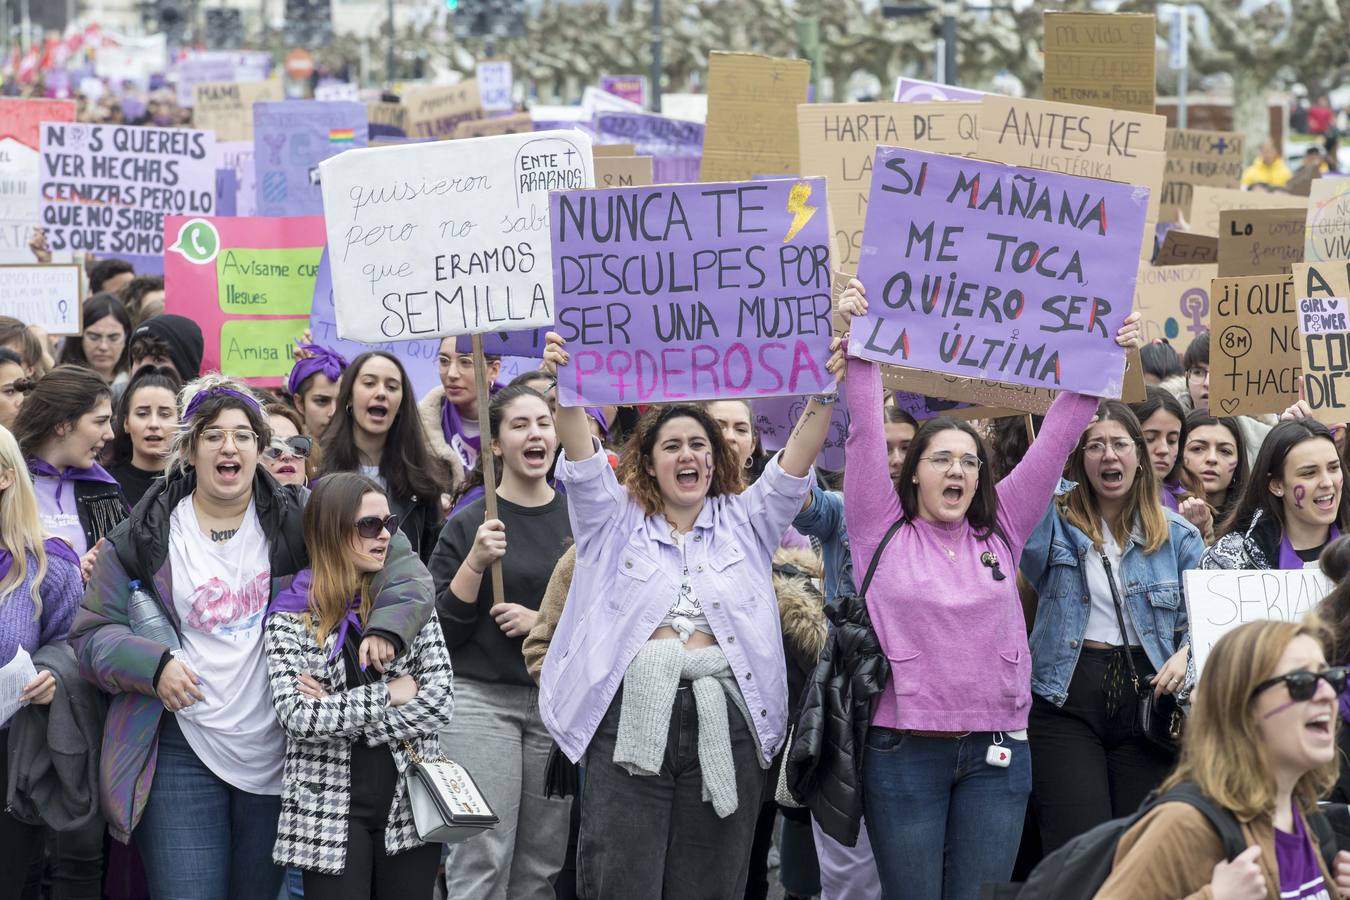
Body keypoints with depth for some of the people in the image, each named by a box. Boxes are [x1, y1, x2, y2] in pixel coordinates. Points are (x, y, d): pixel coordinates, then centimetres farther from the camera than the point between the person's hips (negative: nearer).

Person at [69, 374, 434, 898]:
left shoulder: (296, 521, 3)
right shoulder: (143, 539, 2)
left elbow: (397, 563, 1)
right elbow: (91, 634, 3)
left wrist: (387, 627, -18)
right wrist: (152, 664, -17)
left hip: (277, 755, 2)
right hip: (184, 753, -2)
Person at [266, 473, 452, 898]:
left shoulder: (409, 601, 5)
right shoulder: (291, 619, -2)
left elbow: (439, 704, -6)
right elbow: (298, 717, -14)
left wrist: (336, 712, -11)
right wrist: (387, 696, -12)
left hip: (409, 803, 3)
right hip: (329, 811, -2)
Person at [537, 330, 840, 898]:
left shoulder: (744, 523, 17)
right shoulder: (616, 522, 14)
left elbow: (797, 460, 4)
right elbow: (581, 459, -2)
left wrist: (825, 391, -13)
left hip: (725, 725, 2)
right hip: (631, 720, -1)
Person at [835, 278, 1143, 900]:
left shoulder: (1000, 532, 9)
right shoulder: (882, 531, 3)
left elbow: (1055, 441, 7)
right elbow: (866, 431, -3)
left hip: (996, 752, 2)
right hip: (904, 749, -2)